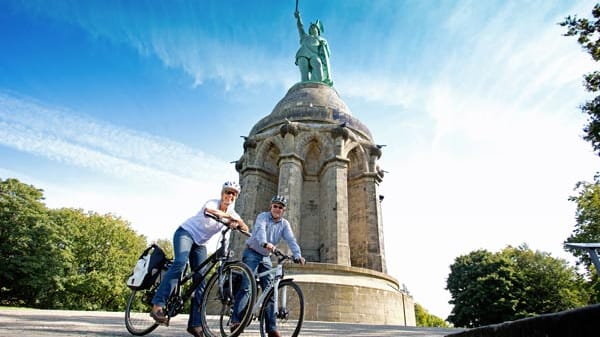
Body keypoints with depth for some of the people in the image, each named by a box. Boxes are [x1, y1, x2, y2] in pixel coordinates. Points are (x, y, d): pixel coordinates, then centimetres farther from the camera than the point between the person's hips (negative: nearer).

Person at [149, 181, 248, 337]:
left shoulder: (231, 213, -1)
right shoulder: (213, 202, -17)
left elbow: (245, 228, -15)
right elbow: (209, 210, -43)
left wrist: (238, 223, -37)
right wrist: (229, 216, -57)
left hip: (200, 243, 6)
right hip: (185, 233, -5)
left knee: (201, 282, -4)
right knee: (180, 263, -34)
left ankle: (195, 324, 1)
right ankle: (158, 305, -32)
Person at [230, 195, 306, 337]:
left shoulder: (284, 224, 0)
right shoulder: (263, 216, -13)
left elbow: (291, 240, -14)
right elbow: (260, 230, -34)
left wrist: (298, 255, -33)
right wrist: (265, 243, -56)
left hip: (266, 257, 5)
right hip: (252, 253, -4)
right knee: (246, 286, -19)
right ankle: (236, 320, -16)